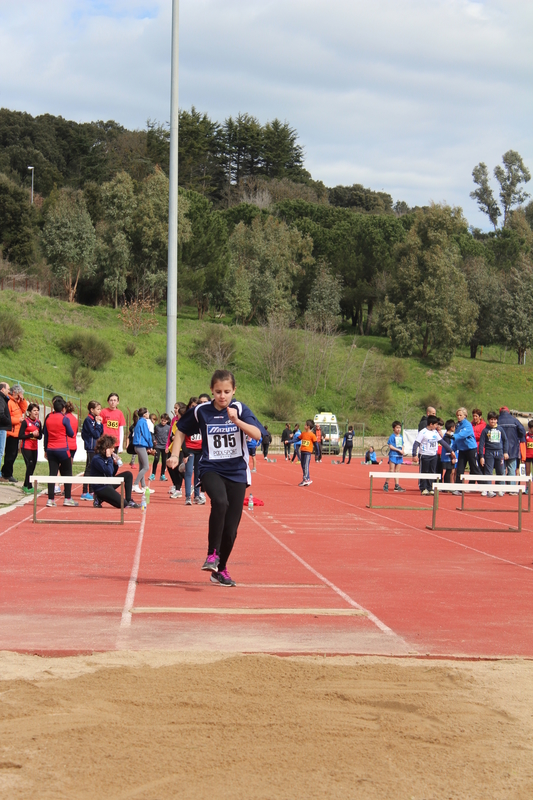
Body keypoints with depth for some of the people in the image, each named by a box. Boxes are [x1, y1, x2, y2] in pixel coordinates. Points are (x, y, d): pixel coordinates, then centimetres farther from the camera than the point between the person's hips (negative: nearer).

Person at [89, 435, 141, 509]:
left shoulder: (105, 457, 7)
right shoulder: (97, 459, -21)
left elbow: (112, 474, 15)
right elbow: (109, 472, -27)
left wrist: (116, 464, -1)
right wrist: (109, 458, -20)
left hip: (108, 484, 10)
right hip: (101, 488, -10)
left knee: (128, 474, 8)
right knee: (123, 504, -15)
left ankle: (129, 501, 7)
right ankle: (100, 499, 3)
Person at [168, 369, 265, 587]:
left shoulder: (240, 409, -4)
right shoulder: (201, 411, -1)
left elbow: (257, 434, -19)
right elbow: (181, 431, 14)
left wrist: (236, 420, -33)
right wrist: (175, 455, 1)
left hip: (237, 472, 1)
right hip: (211, 469, -1)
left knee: (231, 528, 2)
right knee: (220, 502, -34)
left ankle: (220, 570, 24)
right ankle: (212, 553, -21)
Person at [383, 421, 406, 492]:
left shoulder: (401, 437, 14)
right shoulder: (392, 436, -6)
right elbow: (390, 446, -12)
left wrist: (402, 450, -1)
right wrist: (399, 450, -15)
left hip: (399, 456, 6)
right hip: (393, 455, -6)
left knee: (397, 471, 6)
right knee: (391, 470, -7)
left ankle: (397, 486, 6)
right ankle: (386, 484, 5)